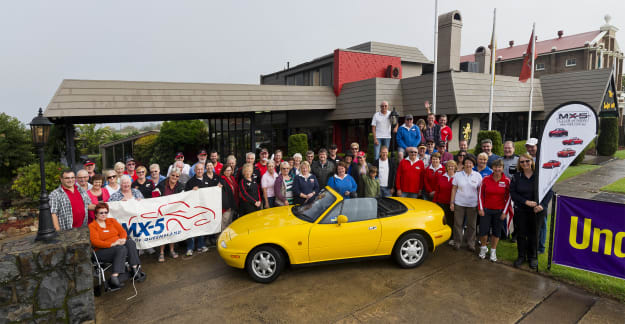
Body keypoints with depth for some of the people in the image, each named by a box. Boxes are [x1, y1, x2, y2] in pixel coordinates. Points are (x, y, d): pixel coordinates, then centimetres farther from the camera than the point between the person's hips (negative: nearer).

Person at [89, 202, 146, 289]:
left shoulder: (112, 220, 18)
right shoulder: (92, 226, 2)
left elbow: (123, 231, 11)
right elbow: (95, 242, -11)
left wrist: (123, 239, -13)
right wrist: (112, 244, -24)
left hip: (119, 246, 5)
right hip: (102, 251, -5)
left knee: (130, 242, -27)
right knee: (121, 249, -34)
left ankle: (135, 269, -29)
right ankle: (115, 277, -37)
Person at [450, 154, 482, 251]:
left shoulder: (478, 176, 1)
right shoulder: (458, 175, 0)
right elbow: (454, 189, 2)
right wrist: (451, 202, -1)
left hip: (472, 204, 0)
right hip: (459, 203, 0)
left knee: (472, 225, 8)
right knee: (458, 223, 5)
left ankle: (471, 244, 21)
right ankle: (457, 242, 19)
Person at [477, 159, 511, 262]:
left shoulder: (507, 181, -5)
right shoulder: (486, 179, -4)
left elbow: (508, 197, 0)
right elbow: (481, 194, 2)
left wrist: (505, 212, -3)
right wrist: (480, 208, -2)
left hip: (499, 211, 0)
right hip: (486, 210, 0)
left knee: (496, 232, 10)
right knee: (483, 231, 1)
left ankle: (493, 251, 28)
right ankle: (483, 248, 26)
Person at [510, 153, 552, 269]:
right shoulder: (516, 177, -1)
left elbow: (549, 192, -4)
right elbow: (512, 193, -5)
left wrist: (542, 205, -17)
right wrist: (526, 201, -18)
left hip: (537, 211, -1)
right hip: (520, 211, 1)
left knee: (534, 234, 9)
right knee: (521, 234, 9)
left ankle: (533, 257, 28)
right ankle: (521, 256, 25)